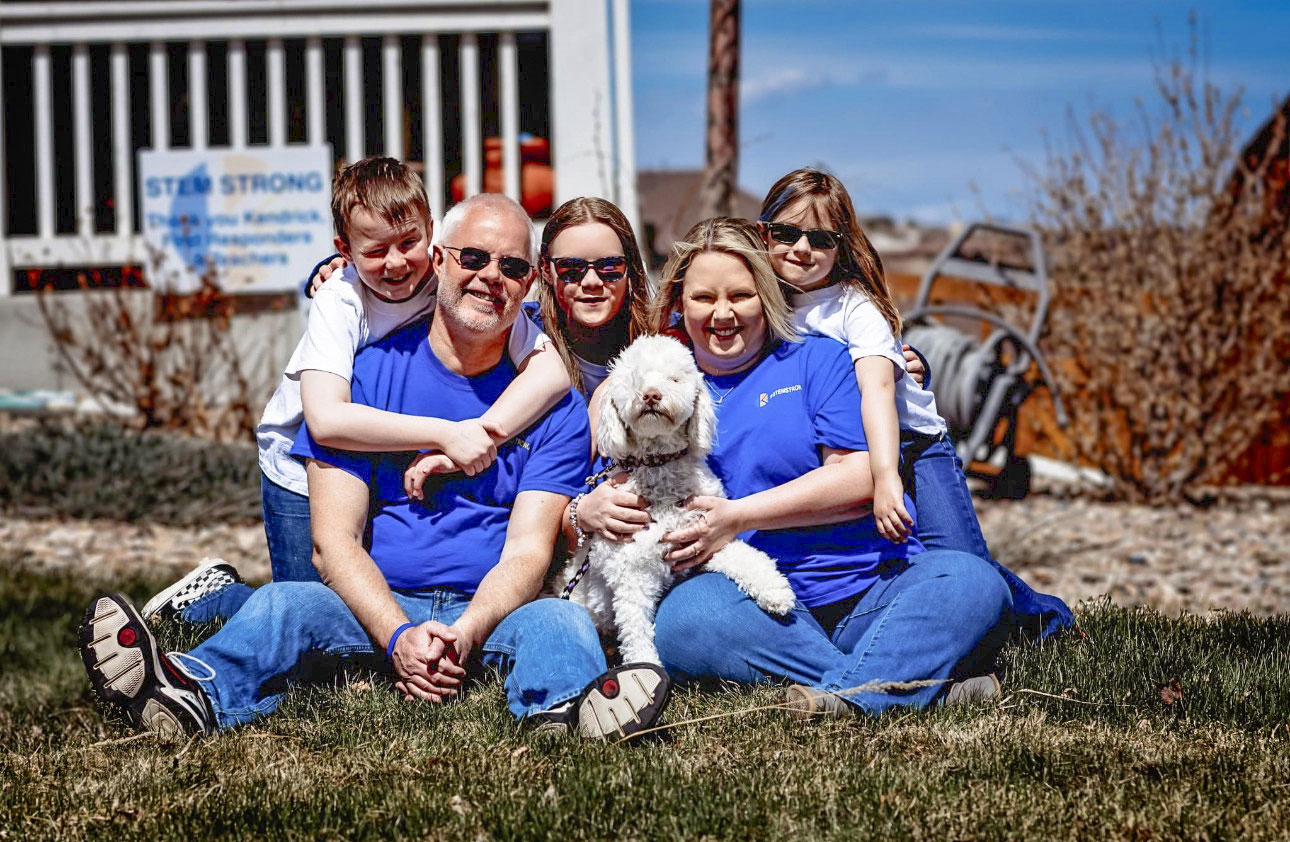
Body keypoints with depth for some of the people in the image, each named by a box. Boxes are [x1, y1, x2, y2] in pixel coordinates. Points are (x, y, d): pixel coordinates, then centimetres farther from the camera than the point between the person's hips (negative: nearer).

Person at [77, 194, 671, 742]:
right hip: (376, 606, 0)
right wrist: (399, 636, -23)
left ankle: (566, 707, -65)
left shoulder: (554, 406, 5)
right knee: (286, 604, -28)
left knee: (561, 621, -30)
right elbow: (335, 538, -3)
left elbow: (528, 550, -5)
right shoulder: (366, 374, 4)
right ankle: (196, 694, -59)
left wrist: (464, 634, -27)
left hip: (495, 610, 0)